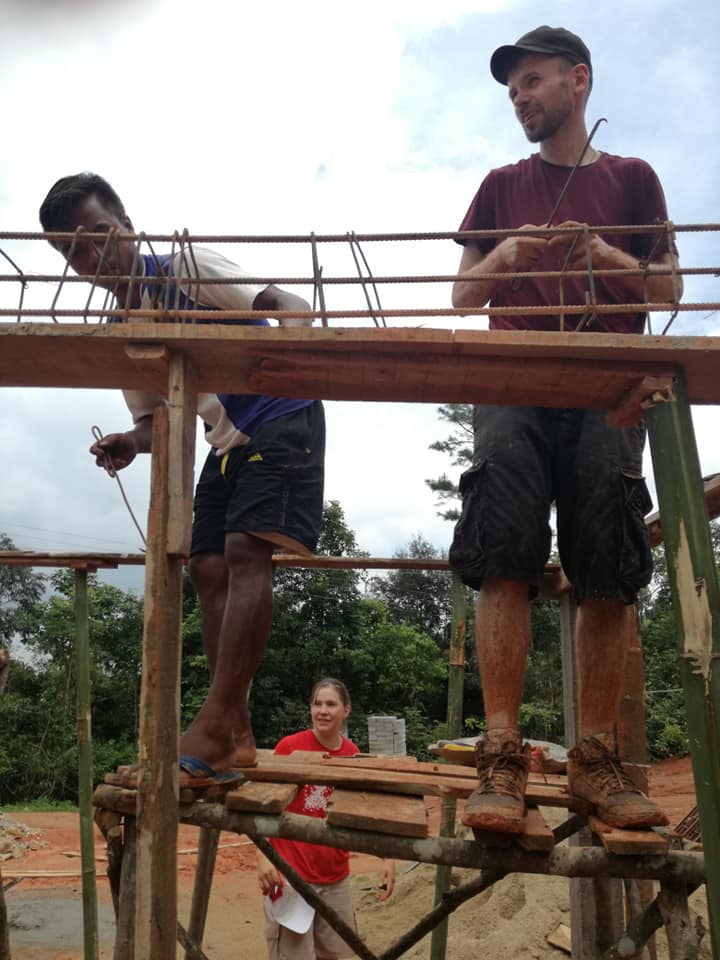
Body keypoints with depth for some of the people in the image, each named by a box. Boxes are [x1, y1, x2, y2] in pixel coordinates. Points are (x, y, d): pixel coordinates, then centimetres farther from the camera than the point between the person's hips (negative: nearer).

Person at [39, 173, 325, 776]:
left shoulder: (187, 269, -10)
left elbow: (291, 306, -19)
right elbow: (155, 420, 9)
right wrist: (129, 444, -15)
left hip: (283, 419, -7)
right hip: (227, 441, 7)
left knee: (246, 552, -22)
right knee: (208, 567, -3)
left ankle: (211, 729, -23)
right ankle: (234, 735, 0)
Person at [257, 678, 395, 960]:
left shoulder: (352, 754, 0)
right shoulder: (289, 746, -12)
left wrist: (387, 857, -3)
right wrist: (263, 858, -20)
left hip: (336, 876, 4)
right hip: (291, 873, -4)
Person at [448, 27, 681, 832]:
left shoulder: (631, 178, 20)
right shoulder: (501, 187, 22)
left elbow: (669, 288, 14)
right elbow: (464, 296, 17)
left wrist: (609, 257, -5)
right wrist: (502, 257, -3)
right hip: (513, 385, 0)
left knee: (610, 571, -9)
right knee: (504, 559, -17)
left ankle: (595, 759, 1)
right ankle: (501, 757, -16)